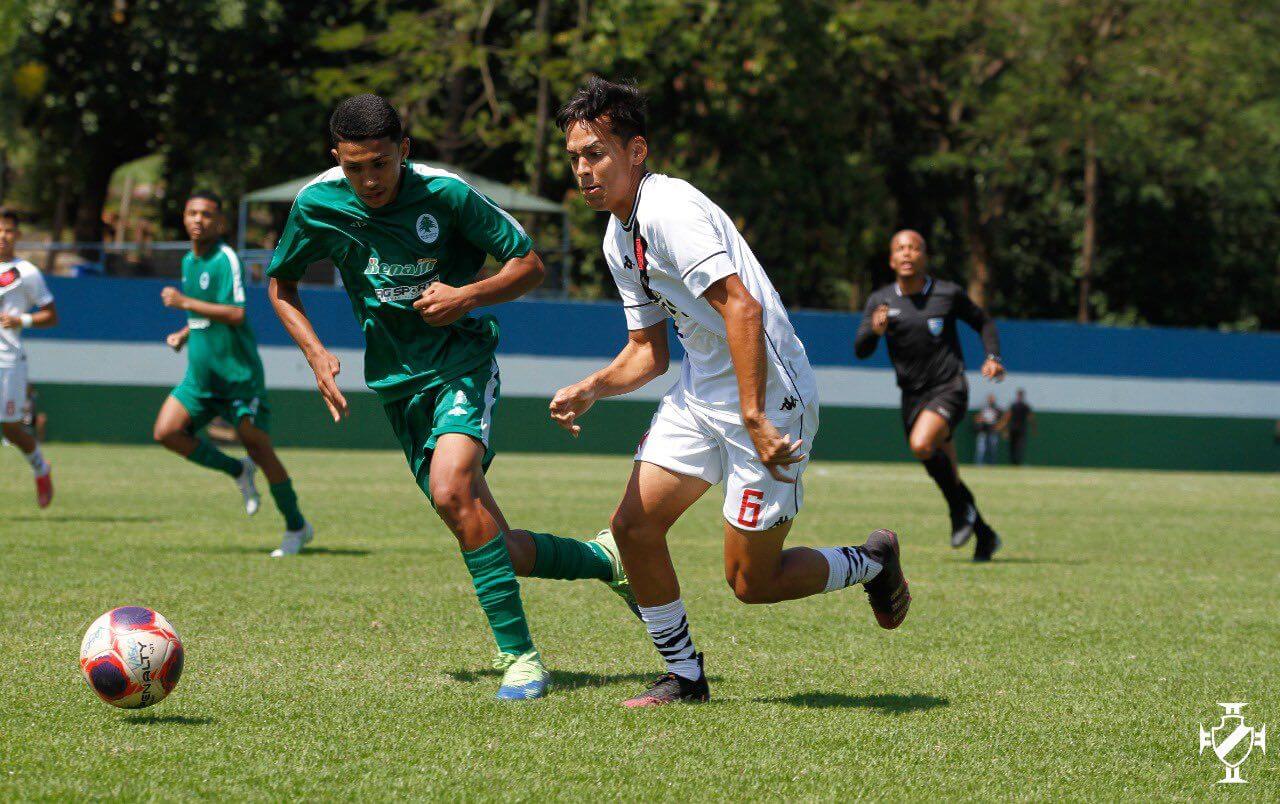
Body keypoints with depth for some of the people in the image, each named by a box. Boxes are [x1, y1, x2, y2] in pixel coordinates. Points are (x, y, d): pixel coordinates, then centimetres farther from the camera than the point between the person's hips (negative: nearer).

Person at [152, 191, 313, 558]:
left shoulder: (226, 259, -13)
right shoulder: (189, 262, 13)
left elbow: (235, 314, -24)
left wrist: (184, 302, -23)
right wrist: (184, 334, 14)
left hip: (238, 373, -8)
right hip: (201, 373, 8)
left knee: (258, 448, -5)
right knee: (166, 431, -8)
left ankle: (297, 527, 12)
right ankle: (238, 472, 12)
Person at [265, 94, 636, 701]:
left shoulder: (445, 194, -13)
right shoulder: (317, 206, -5)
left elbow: (529, 265, -3)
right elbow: (281, 285, 12)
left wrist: (470, 295, -21)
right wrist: (316, 355, -3)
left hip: (462, 364, -4)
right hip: (396, 382, 4)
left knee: (451, 488, -32)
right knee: (496, 551, 1)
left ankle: (518, 653, -26)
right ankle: (602, 558, 29)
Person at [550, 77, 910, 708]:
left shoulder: (668, 208, -21)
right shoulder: (619, 238, 10)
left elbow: (743, 308, -30)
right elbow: (648, 350, 18)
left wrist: (755, 418, -34)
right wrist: (588, 391, -1)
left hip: (769, 396, -9)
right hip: (699, 395, 9)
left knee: (751, 581, -4)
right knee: (633, 525, -2)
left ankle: (872, 561, 22)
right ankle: (684, 675, 14)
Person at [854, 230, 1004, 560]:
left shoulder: (948, 294, -5)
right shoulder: (880, 301, 1)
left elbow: (983, 322, 12)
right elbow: (861, 351, -7)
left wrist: (993, 357, -4)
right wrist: (875, 330, -28)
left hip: (949, 389, -4)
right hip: (912, 396, 4)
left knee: (922, 444, -30)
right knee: (946, 478, 10)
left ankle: (961, 508, -9)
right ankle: (985, 536, 28)